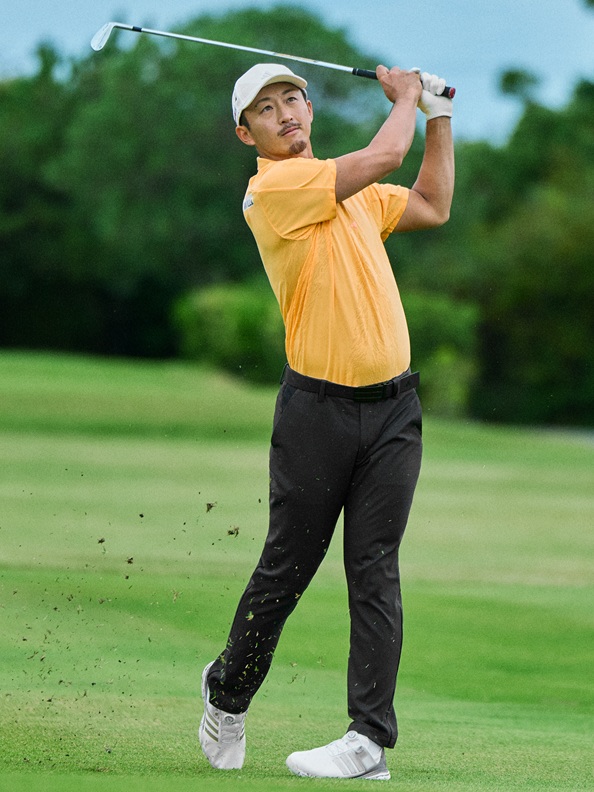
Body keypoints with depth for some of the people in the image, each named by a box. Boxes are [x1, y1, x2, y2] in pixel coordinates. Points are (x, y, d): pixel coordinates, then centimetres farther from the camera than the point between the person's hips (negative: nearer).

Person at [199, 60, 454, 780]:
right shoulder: (273, 189, -10)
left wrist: (439, 115, 23)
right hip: (318, 407, -5)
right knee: (285, 568, 3)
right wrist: (406, 96, 2)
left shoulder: (348, 188, 16)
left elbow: (432, 206, 30)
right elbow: (383, 155, -17)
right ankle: (228, 691, 27)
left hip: (392, 406, 5)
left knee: (375, 570, -2)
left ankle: (371, 737, -5)